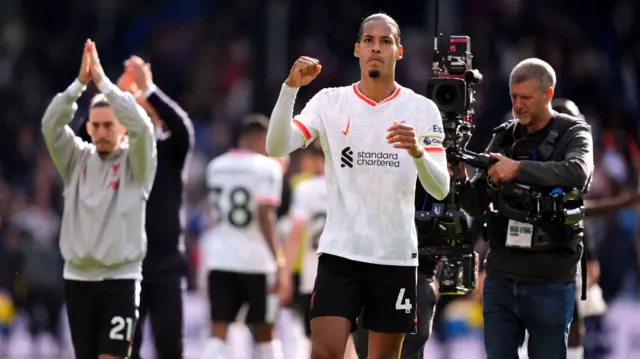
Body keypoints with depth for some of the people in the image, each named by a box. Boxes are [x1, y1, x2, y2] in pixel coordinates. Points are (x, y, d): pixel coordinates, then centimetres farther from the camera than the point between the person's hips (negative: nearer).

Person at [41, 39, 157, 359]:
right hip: (78, 276, 4)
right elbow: (51, 126, -7)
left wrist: (102, 81, -18)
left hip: (120, 278, -4)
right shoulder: (77, 159, 7)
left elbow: (141, 127, -19)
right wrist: (80, 82, -16)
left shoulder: (135, 162, -1)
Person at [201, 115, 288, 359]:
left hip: (220, 259, 4)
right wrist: (278, 261, -20)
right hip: (257, 262, -4)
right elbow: (265, 215, -18)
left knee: (218, 332, 0)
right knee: (265, 332, 10)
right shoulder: (267, 167, -6)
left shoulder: (216, 166, 11)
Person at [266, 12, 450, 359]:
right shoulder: (330, 101, 1)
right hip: (340, 252, -1)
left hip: (396, 256, 1)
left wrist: (417, 151, -28)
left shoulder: (422, 109, 1)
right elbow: (276, 148, -12)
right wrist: (290, 87, -23)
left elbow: (440, 189, -7)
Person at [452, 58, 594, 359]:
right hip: (501, 276, 4)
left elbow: (577, 173, -24)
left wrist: (519, 168, -29)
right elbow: (477, 206, 9)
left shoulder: (573, 133, 0)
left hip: (550, 280, -4)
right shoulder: (504, 138, 11)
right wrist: (461, 181, -12)